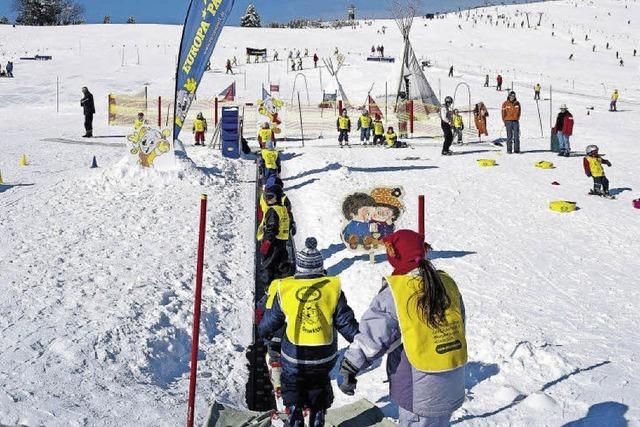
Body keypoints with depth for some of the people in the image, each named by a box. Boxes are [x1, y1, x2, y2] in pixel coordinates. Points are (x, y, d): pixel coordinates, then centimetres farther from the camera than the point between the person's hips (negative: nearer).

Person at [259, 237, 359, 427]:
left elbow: (270, 321, 3)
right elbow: (345, 321, -4)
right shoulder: (333, 288, -10)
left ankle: (294, 410, 6)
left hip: (294, 356, -1)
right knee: (319, 383, 26)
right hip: (325, 357, 1)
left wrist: (264, 332, 25)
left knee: (291, 382, 23)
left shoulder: (283, 289, -10)